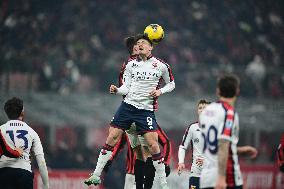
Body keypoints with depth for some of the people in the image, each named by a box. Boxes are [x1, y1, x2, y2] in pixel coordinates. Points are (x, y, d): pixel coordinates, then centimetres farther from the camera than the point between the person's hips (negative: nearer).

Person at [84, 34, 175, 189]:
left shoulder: (161, 66, -1)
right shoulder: (131, 65, 6)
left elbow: (171, 84, 12)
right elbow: (126, 88, 6)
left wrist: (160, 91, -7)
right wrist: (116, 90, -14)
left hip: (146, 110, -3)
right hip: (128, 105, 3)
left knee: (153, 145, -11)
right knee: (112, 138, -4)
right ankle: (96, 175, 4)